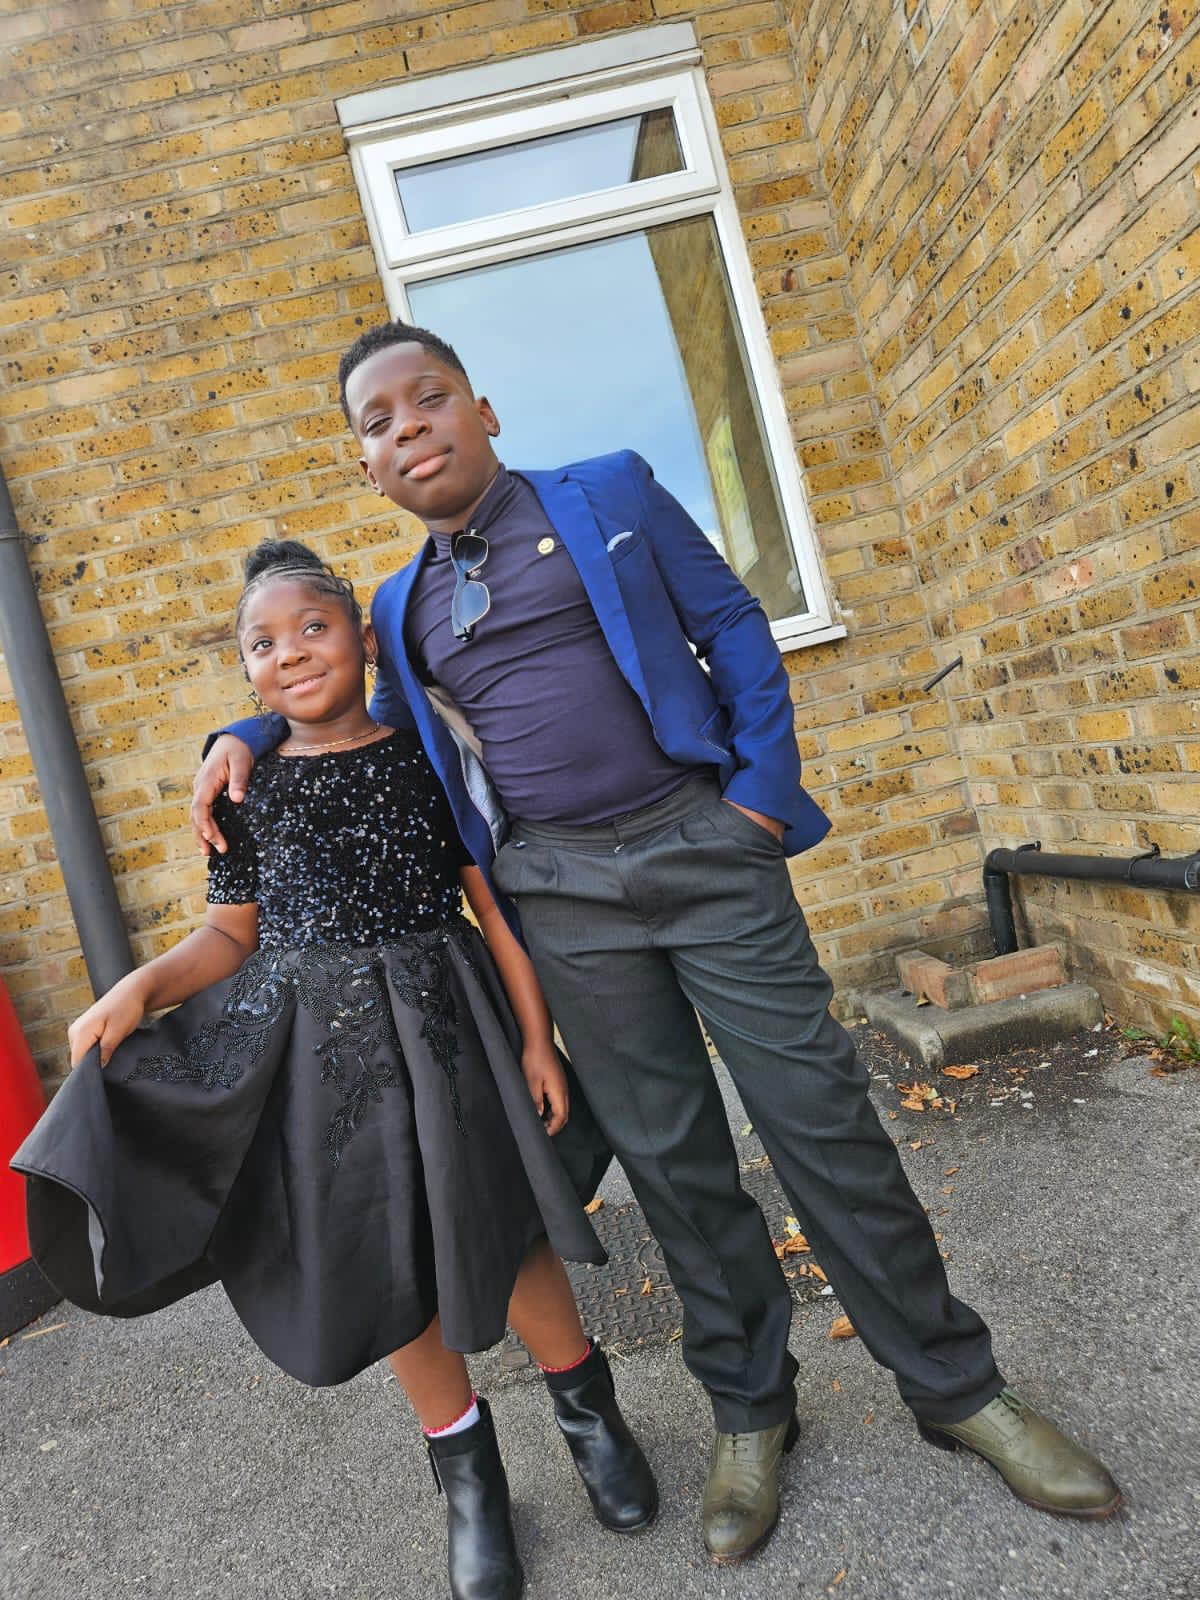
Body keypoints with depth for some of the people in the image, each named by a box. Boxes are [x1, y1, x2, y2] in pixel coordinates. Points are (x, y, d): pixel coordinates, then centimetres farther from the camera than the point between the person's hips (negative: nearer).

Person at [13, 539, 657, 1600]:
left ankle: (585, 1403, 35)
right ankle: (465, 1460, 37)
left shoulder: (427, 757, -3)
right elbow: (233, 936, 9)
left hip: (442, 1025, -2)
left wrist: (536, 1037, -6)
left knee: (493, 1229, 3)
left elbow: (497, 906, -2)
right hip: (312, 1044, 3)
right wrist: (141, 987, -9)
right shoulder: (247, 791, 4)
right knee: (377, 1255, 12)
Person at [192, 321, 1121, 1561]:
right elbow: (370, 714, 27)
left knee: (820, 1119, 0)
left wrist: (764, 791, -7)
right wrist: (248, 734, 10)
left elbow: (733, 630, 3)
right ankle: (750, 1410, 29)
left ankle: (955, 1387, 22)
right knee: (670, 1157, 9)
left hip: (702, 846, -2)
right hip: (562, 898, 3)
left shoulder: (611, 495, 6)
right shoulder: (402, 606, 14)